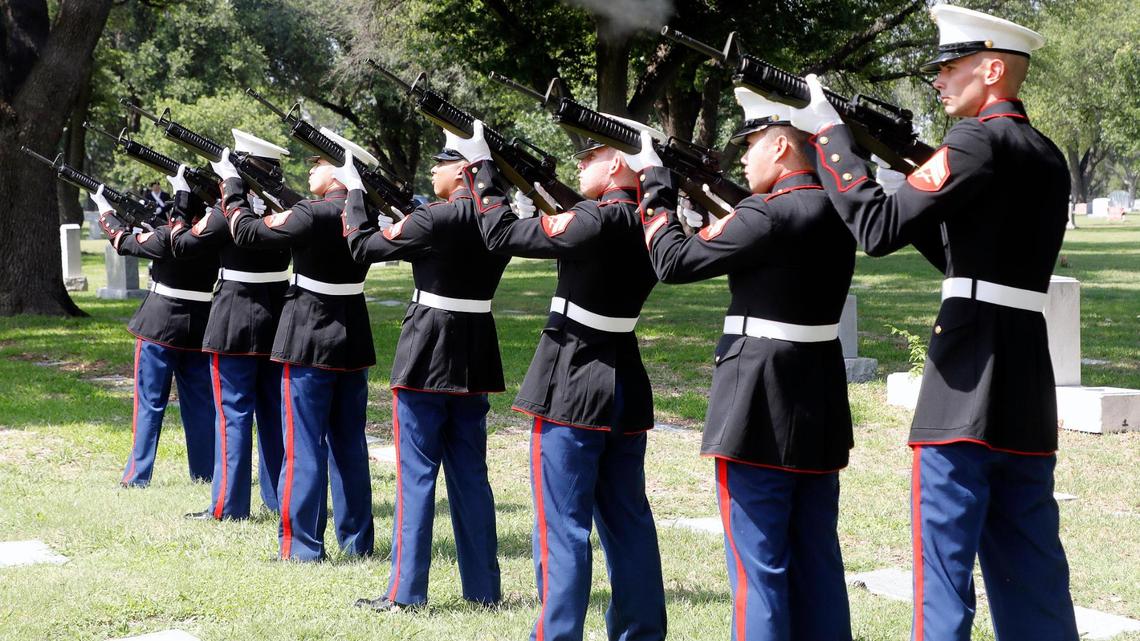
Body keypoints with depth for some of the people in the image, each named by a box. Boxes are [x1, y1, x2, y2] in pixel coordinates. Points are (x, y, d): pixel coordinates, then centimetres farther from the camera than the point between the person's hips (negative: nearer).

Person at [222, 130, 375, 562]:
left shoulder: (314, 215, -17)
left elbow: (247, 232, -10)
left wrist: (232, 187, 3)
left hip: (310, 342, -7)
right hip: (353, 343, 7)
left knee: (304, 445, -2)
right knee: (350, 444, 13)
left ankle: (302, 546, -1)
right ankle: (357, 540, 17)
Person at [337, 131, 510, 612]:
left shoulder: (436, 219, -16)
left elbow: (363, 247, -6)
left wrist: (354, 192, 5)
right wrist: (399, 230, 13)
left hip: (427, 359, -6)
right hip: (475, 359, 6)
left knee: (416, 474, -1)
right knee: (470, 474, 12)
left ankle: (405, 590, 1)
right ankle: (483, 587, 14)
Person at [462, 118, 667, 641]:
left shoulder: (595, 221, -17)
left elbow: (503, 234, -11)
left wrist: (481, 169, -2)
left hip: (572, 392, -7)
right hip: (625, 389, 7)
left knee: (563, 525, -3)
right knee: (628, 521, 14)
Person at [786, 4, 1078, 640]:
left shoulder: (981, 141, -10)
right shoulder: (1048, 157, 16)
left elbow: (880, 228, -17)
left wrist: (827, 132, -8)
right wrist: (912, 162, 16)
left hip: (965, 390, -8)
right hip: (1029, 397, 8)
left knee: (945, 566, -3)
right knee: (1032, 575, 12)